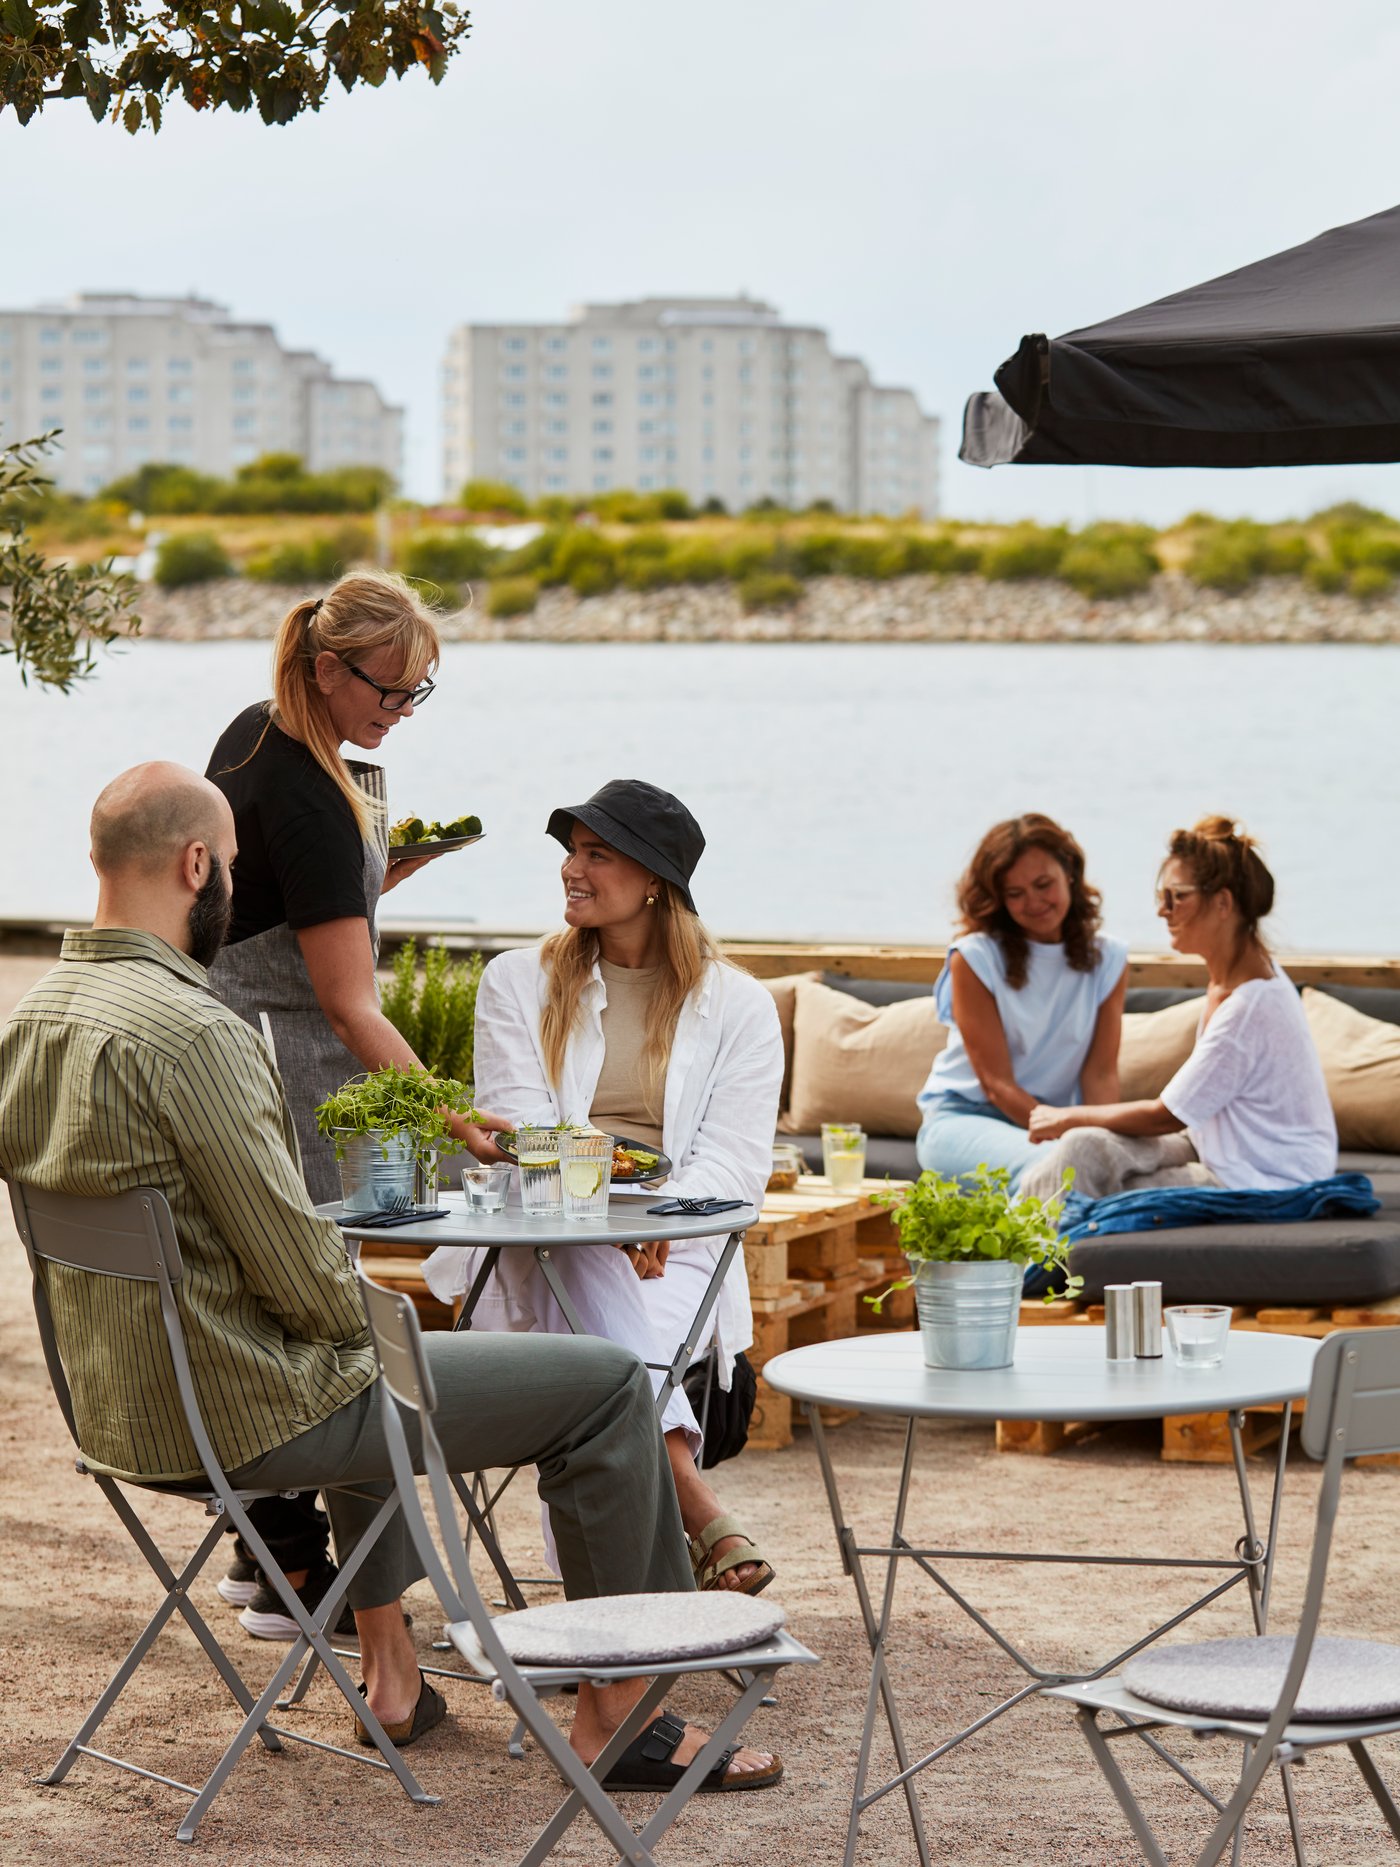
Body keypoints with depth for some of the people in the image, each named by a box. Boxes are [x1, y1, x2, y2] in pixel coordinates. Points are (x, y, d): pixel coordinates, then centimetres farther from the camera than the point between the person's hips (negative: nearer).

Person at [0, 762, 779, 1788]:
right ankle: (616, 1709, 9)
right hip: (252, 1410, -10)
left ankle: (389, 1670, 40)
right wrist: (370, 1328, -1)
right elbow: (297, 1260, -24)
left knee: (373, 1362, 41)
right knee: (611, 1384, -1)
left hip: (112, 1404, 10)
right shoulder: (191, 1032, -25)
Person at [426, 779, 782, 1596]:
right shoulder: (517, 983, 16)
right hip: (544, 1246, 0)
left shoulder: (738, 1006, 12)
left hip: (677, 1256, 0)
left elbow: (735, 1160, 1)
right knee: (587, 1273, -37)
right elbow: (520, 1131, 2)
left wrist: (658, 1222, -21)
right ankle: (699, 1508, -49)